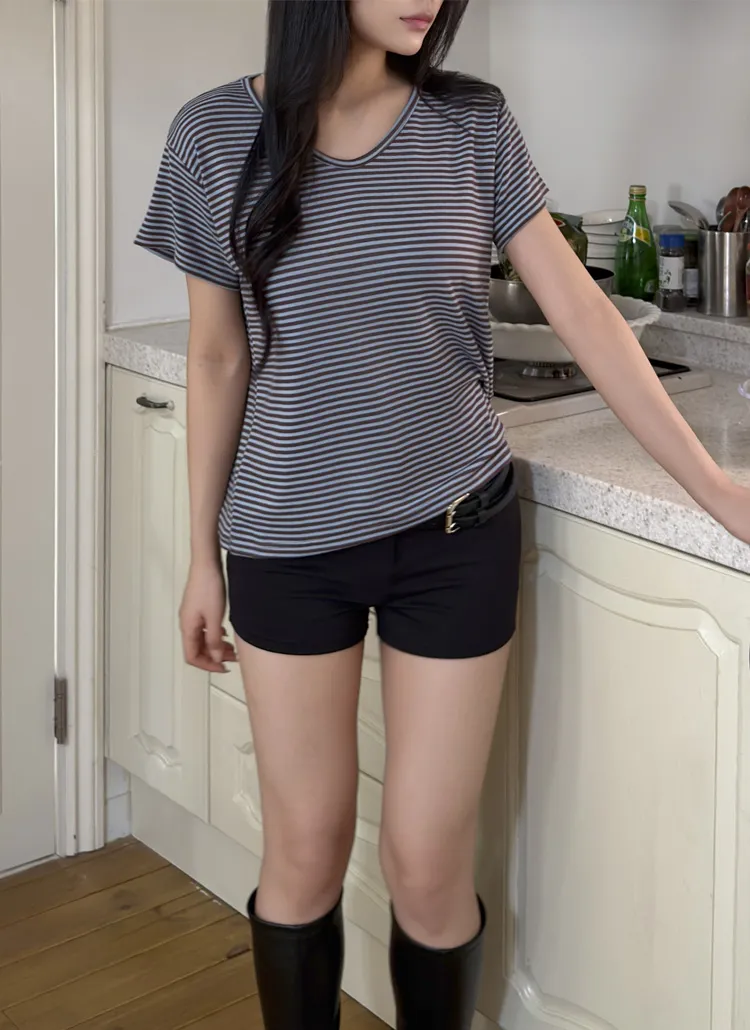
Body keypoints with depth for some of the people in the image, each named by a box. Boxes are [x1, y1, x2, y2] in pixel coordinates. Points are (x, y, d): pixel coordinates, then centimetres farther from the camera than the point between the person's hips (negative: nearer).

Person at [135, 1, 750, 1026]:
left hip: (455, 533, 0)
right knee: (305, 854, 10)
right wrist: (204, 554, 6)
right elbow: (219, 361, 1)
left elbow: (581, 313, -3)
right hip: (288, 543, 0)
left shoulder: (474, 124, -4)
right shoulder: (216, 136, -5)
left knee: (428, 867, 5)